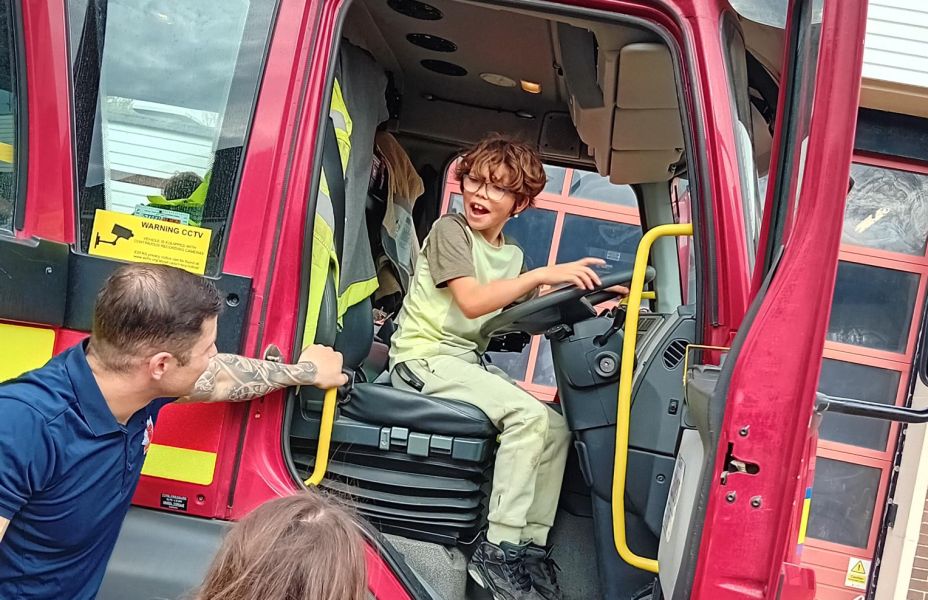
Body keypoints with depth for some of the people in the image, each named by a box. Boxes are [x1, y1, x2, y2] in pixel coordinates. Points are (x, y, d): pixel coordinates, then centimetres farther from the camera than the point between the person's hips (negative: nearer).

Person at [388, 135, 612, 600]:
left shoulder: (511, 256, 14)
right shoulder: (449, 231, -8)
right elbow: (472, 302, -22)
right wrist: (544, 274, -27)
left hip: (467, 362, 8)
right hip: (425, 356, -8)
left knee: (556, 428, -4)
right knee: (529, 415, -25)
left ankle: (530, 543, 1)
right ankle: (497, 549, -20)